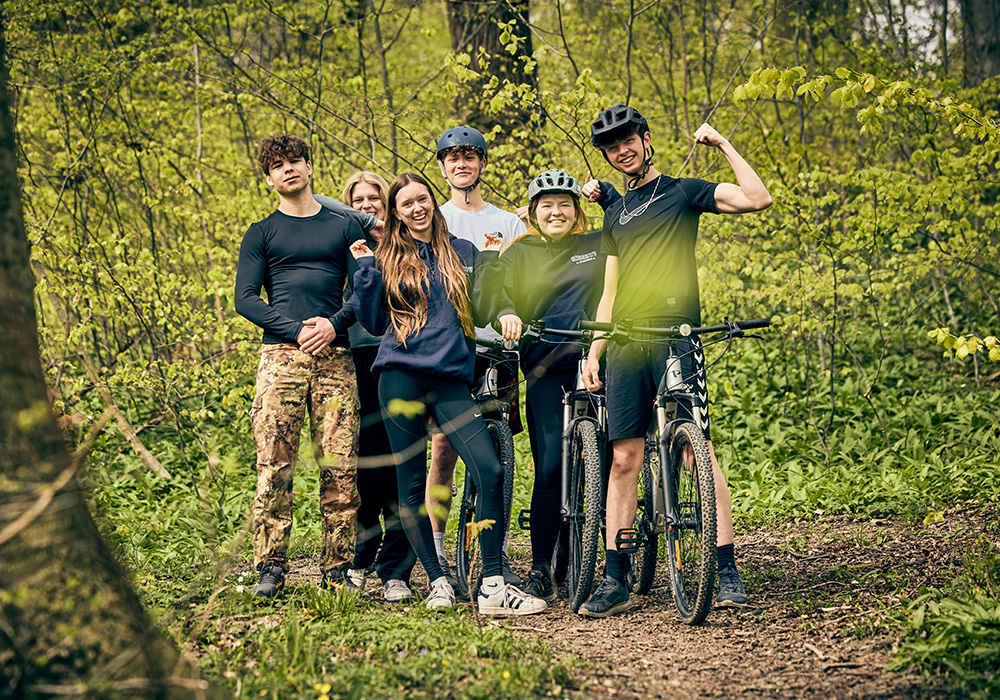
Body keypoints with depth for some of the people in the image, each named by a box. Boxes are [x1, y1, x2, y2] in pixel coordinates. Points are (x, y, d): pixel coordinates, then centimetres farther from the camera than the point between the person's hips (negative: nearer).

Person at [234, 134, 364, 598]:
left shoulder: (344, 228, 18)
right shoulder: (261, 234, 15)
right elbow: (245, 299, 5)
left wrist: (333, 323, -8)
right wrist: (297, 330, -9)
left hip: (335, 355, 1)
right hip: (281, 354, -1)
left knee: (341, 469, -5)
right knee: (274, 467, -9)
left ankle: (337, 569, 1)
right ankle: (270, 569, -4)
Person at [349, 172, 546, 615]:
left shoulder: (462, 252, 15)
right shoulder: (388, 260, 11)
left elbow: (480, 314, 12)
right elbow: (374, 323, 6)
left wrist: (490, 264, 5)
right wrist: (366, 270, 0)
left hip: (451, 379, 1)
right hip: (401, 377, 0)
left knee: (491, 471, -15)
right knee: (412, 485, 0)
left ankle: (493, 587, -12)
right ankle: (438, 582, 10)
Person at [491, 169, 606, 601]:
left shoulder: (600, 246, 14)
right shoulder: (519, 254, 12)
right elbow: (496, 288, -3)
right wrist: (506, 314, -25)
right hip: (547, 373, -1)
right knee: (550, 469, -7)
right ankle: (541, 570, 1)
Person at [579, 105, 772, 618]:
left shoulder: (681, 192, 7)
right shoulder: (615, 215, 23)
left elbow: (758, 199, -7)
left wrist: (723, 145, -4)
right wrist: (593, 353, 11)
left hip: (675, 339, -5)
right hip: (625, 346, 5)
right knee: (623, 460, 1)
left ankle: (727, 570, -9)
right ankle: (615, 581, 2)